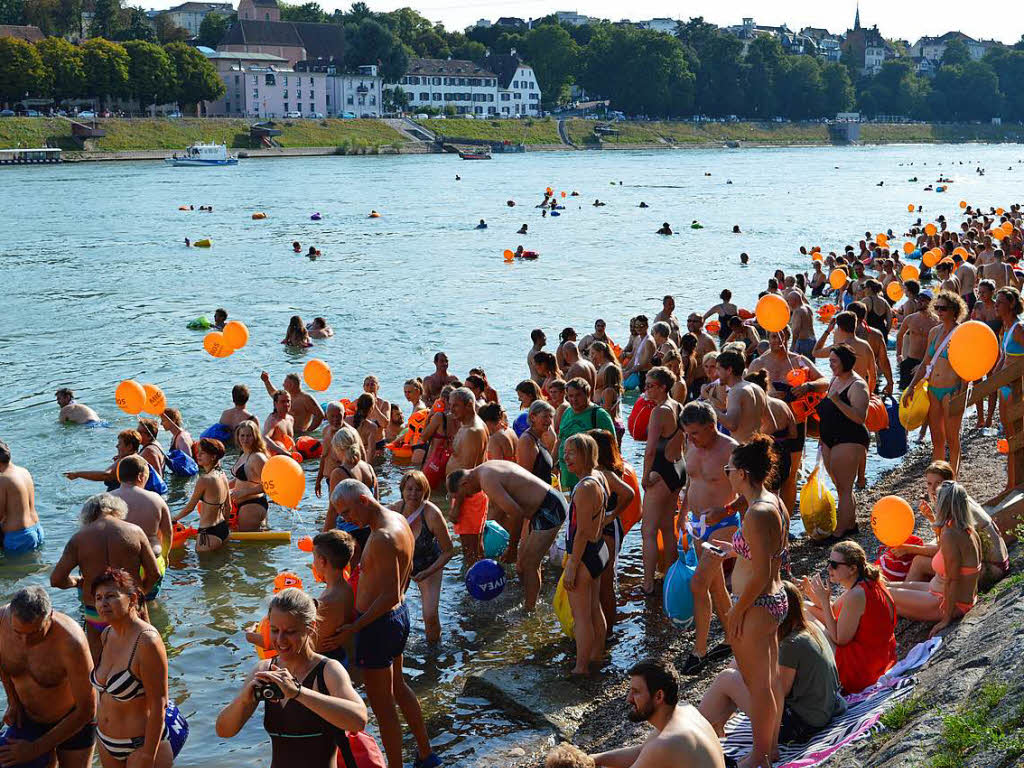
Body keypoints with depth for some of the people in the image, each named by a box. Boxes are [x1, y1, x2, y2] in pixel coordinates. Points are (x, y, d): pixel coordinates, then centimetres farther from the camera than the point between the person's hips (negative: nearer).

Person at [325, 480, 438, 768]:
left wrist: (354, 627, -24)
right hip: (400, 614, 11)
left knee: (381, 703, 4)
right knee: (397, 685, 26)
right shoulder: (399, 520, 4)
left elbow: (390, 595, -29)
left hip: (379, 624, -11)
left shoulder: (383, 538, -27)